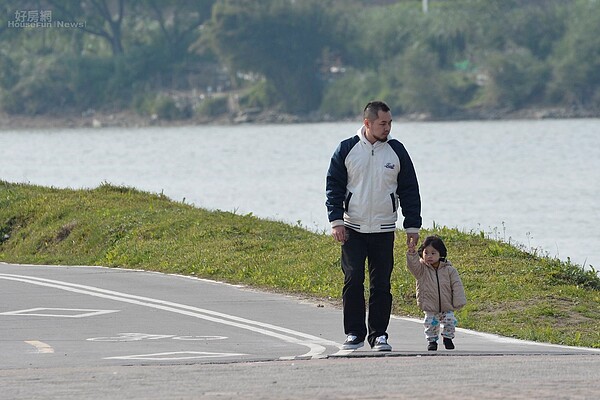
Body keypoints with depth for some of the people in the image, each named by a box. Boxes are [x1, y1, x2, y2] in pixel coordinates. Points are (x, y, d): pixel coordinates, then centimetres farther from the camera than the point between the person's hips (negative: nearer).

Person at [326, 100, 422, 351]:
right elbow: (334, 186, 3)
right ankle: (354, 333, 1)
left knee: (381, 284, 1)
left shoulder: (396, 150, 4)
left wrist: (412, 225, 4)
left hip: (384, 230, 1)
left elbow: (410, 190, 8)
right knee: (353, 281, -7)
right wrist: (336, 220, -8)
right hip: (352, 229, -1)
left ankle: (379, 335, 8)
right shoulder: (347, 149, 0)